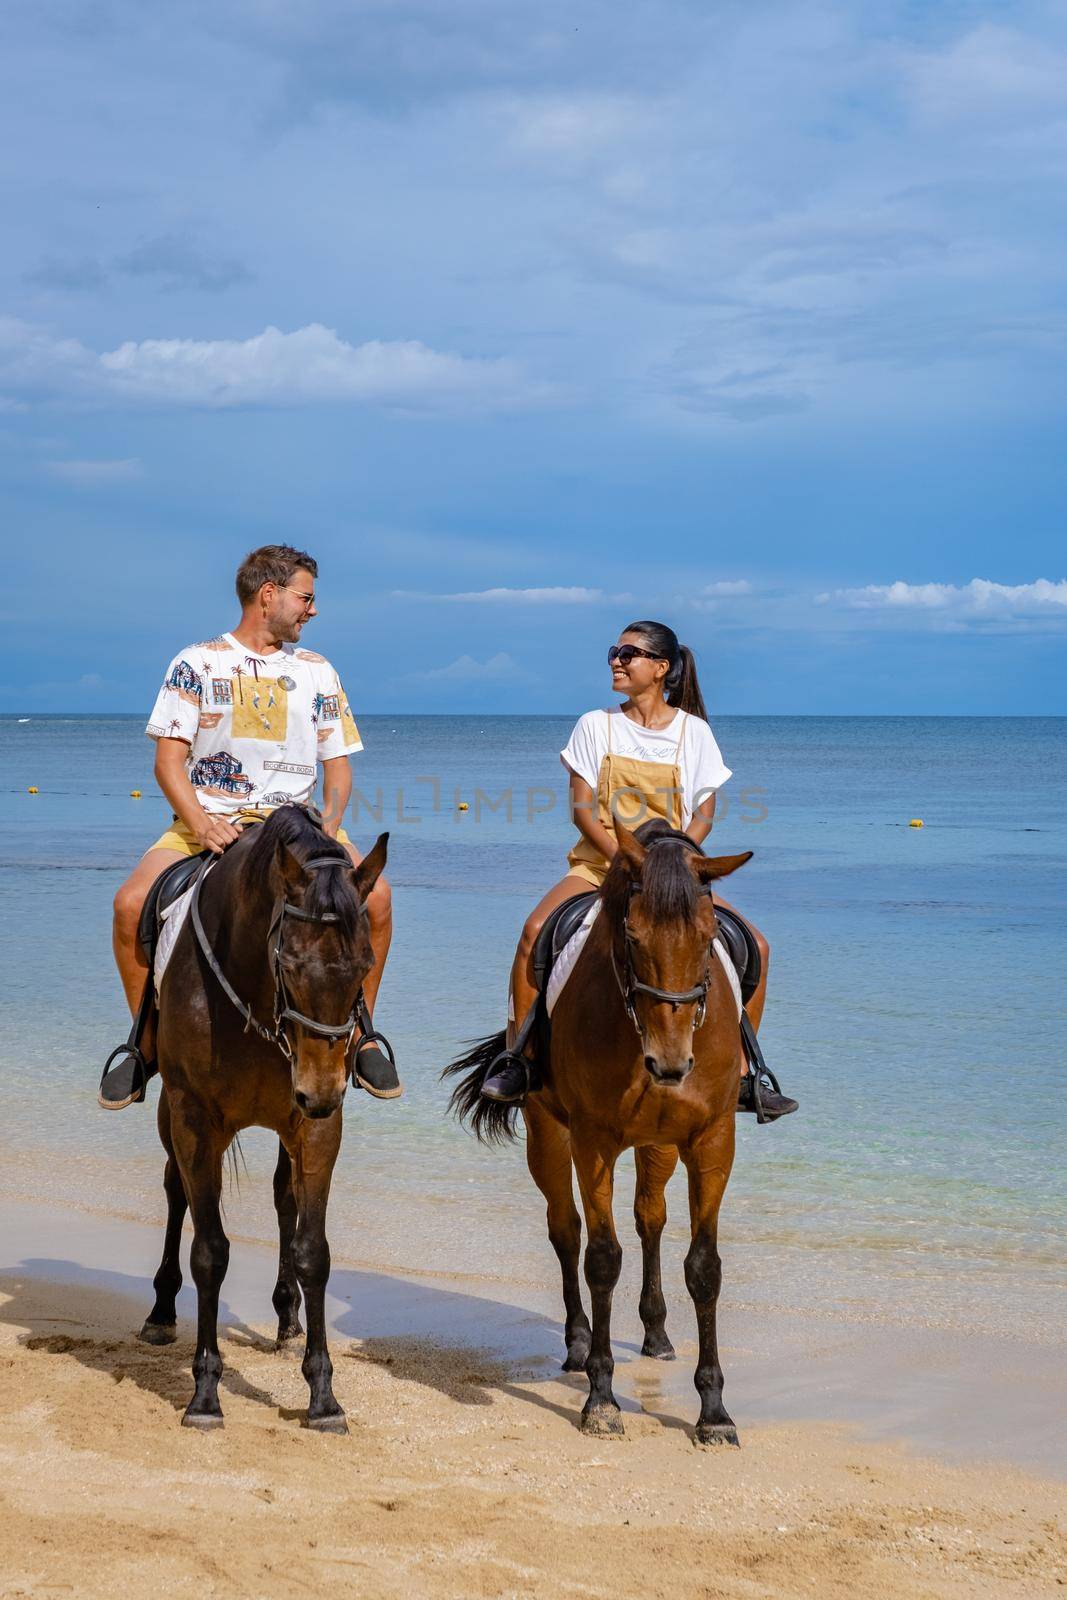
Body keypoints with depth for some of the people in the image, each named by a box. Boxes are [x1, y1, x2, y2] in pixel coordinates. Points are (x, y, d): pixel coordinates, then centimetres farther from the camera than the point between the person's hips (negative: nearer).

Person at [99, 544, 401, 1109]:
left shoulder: (317, 672, 13)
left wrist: (330, 821, -9)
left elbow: (337, 765, 13)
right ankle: (147, 1041, -4)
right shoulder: (197, 664, 4)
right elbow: (169, 759, -1)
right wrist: (200, 823, -19)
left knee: (375, 894, -25)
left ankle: (360, 1035, -7)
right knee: (132, 903, -26)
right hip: (208, 820, -1)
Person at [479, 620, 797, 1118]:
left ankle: (742, 1076, -4)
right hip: (599, 865, -1)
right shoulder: (596, 726, 4)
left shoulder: (693, 731, 4)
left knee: (753, 945, -16)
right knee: (537, 931, -29)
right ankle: (518, 1059, -16)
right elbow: (582, 808, -2)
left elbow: (703, 814, 2)